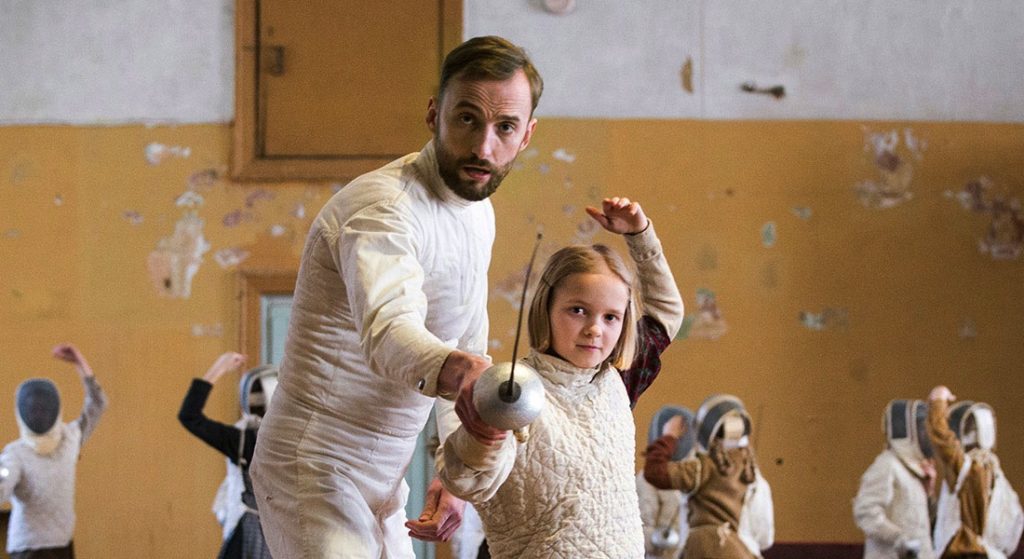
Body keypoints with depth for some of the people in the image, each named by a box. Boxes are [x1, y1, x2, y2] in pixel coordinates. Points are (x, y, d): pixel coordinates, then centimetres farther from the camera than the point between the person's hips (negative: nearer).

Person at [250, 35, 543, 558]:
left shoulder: (478, 214, 10)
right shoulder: (384, 206, -21)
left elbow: (468, 349, 18)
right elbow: (388, 331, -41)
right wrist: (449, 369, -63)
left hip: (382, 485, 9)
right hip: (318, 473, -9)